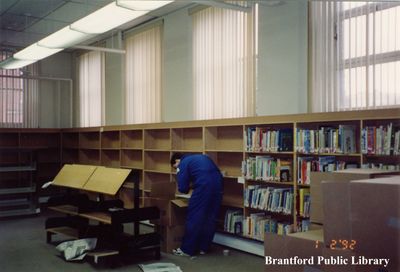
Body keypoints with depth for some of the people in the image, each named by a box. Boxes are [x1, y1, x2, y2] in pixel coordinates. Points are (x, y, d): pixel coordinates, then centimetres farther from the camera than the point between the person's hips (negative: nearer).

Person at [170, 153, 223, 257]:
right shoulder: (201, 157, 30)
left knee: (194, 218, 4)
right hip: (217, 184, 7)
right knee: (210, 218, 16)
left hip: (204, 186, -7)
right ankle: (203, 247, 24)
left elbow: (182, 188, 1)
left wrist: (188, 187, 24)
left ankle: (187, 250, 11)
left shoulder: (183, 164, 8)